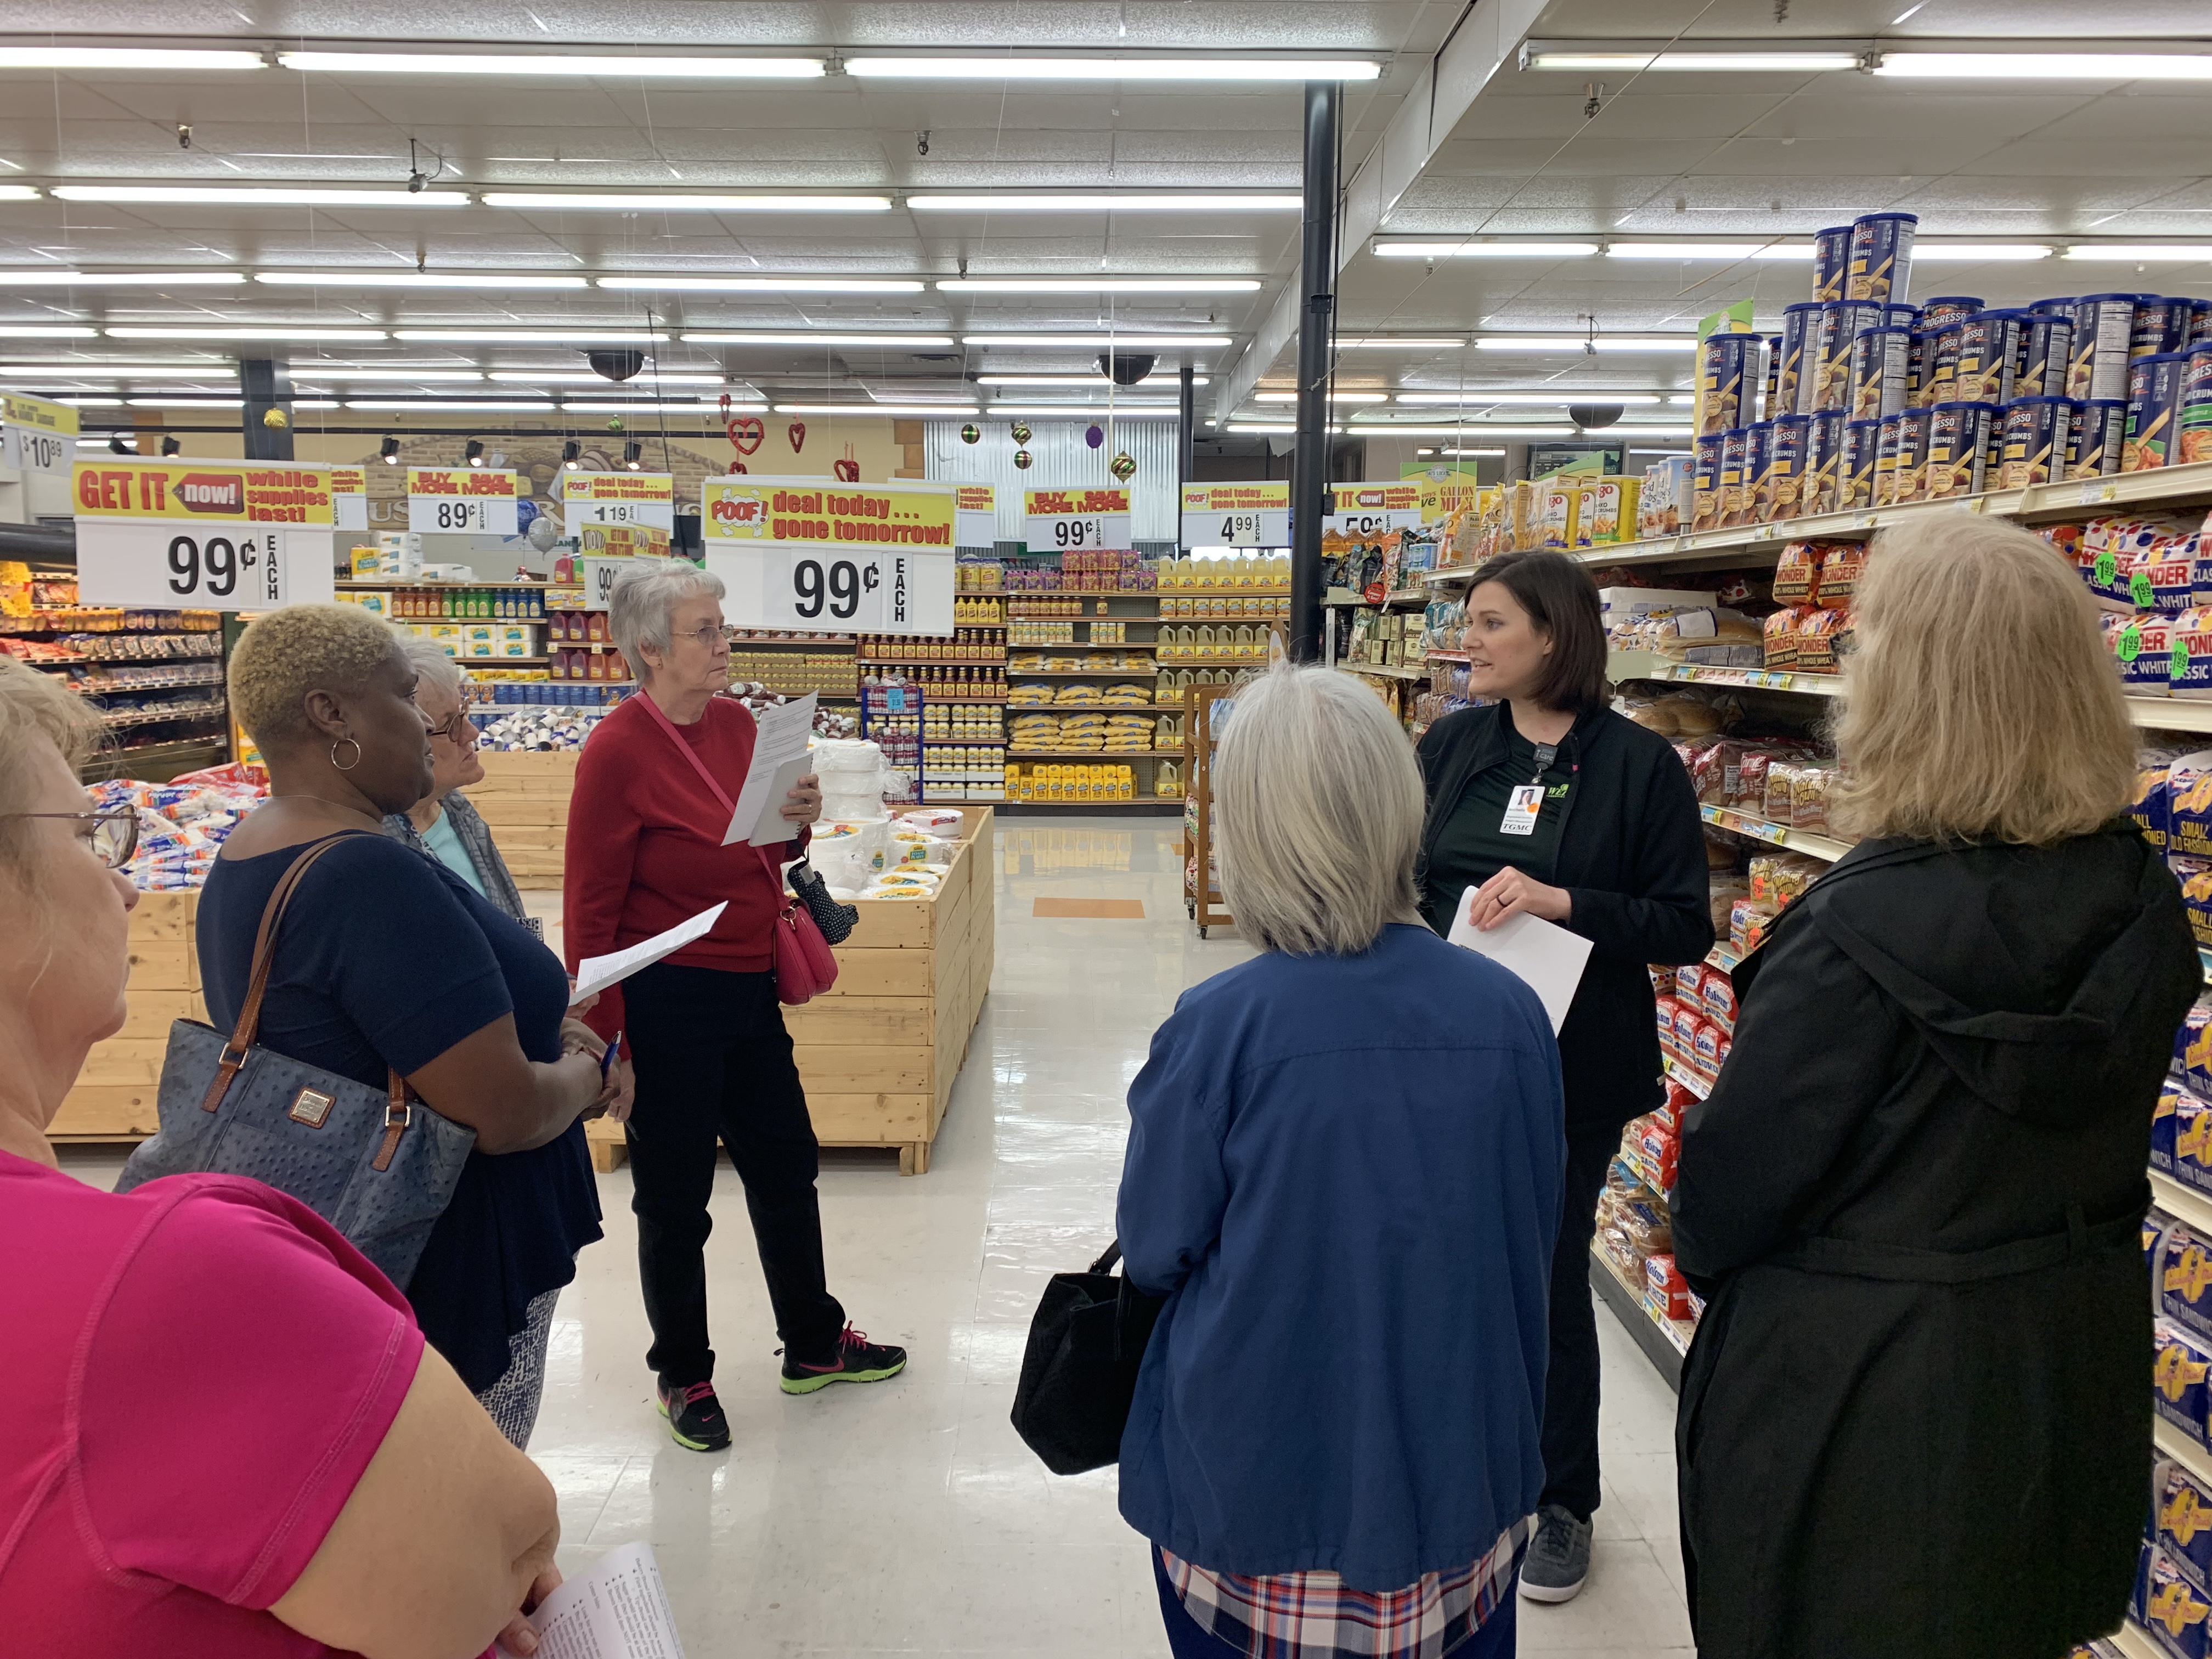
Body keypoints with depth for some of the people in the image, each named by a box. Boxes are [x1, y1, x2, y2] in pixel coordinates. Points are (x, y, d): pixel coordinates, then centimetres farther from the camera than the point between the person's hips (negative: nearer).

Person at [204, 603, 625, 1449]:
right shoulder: (372, 877, -28)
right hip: (450, 1284, -10)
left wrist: (532, 1032, 5)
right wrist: (586, 1073, -8)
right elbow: (506, 1114, -29)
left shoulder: (244, 861, 5)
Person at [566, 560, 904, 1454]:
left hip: (750, 990, 7)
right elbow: (592, 912, -15)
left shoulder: (736, 722, 4)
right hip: (667, 1001, -7)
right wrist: (600, 1041, -15)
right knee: (674, 1196, 10)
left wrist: (799, 823, -5)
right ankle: (682, 1376, 31)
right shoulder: (617, 751, -17)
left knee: (786, 1167, 18)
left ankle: (814, 1345, 37)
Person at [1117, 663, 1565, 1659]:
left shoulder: (1218, 1028, -23)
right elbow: (1532, 1234, 1)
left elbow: (1154, 1251, -9)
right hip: (1458, 1491, 3)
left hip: (1257, 1500, -2)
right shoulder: (1510, 1014, -14)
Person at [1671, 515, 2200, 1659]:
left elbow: (1736, 1175, -19)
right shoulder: (2142, 909, -6)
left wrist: (1702, 1250, 3)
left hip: (1853, 1397, -6)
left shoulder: (1858, 933, -28)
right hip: (2069, 1382, 6)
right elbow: (2104, 1145, 8)